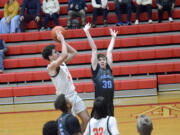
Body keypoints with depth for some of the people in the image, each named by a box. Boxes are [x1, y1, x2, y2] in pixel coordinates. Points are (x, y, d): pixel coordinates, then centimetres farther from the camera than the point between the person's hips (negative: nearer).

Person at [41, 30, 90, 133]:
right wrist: (62, 39, -18)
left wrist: (63, 40, 9)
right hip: (66, 98, -8)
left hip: (74, 96, 8)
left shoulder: (62, 63, 10)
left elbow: (74, 53, 18)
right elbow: (65, 54, -30)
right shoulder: (52, 66, -15)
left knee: (86, 119, 6)